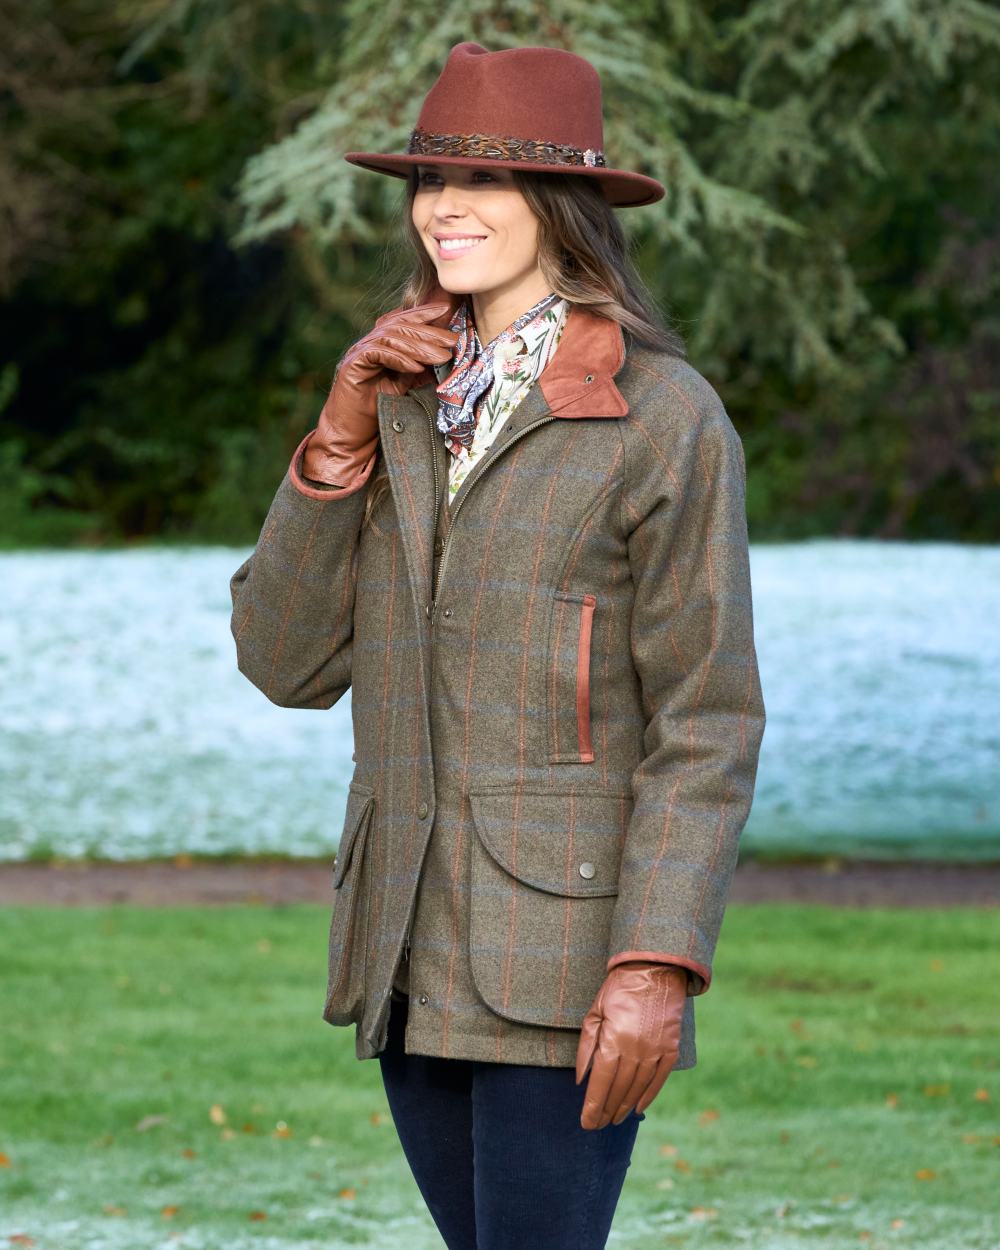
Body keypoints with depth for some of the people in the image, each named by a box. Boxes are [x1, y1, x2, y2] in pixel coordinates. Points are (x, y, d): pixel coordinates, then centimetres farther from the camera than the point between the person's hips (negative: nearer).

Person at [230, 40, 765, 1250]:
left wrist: (657, 966, -20)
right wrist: (341, 433, -5)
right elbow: (284, 662, 6)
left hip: (566, 959, -6)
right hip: (414, 961, 6)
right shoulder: (410, 405, 11)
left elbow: (709, 725, -11)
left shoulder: (665, 419, -8)